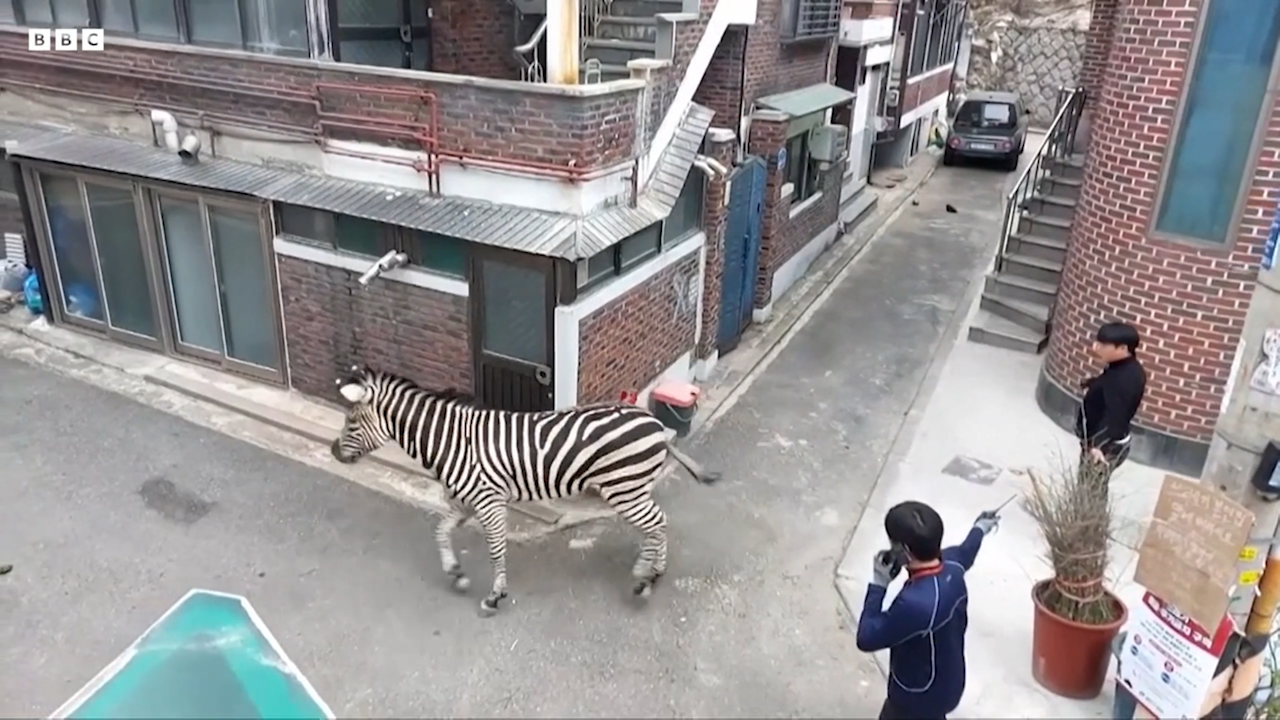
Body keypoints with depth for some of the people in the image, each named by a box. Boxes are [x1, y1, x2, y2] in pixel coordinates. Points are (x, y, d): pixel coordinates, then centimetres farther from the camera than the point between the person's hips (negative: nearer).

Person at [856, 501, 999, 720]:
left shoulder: (915, 602, -42)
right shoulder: (951, 566, -16)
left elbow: (867, 638, -30)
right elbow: (965, 552, 12)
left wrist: (878, 584, -26)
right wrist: (979, 528, 34)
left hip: (919, 694, -8)